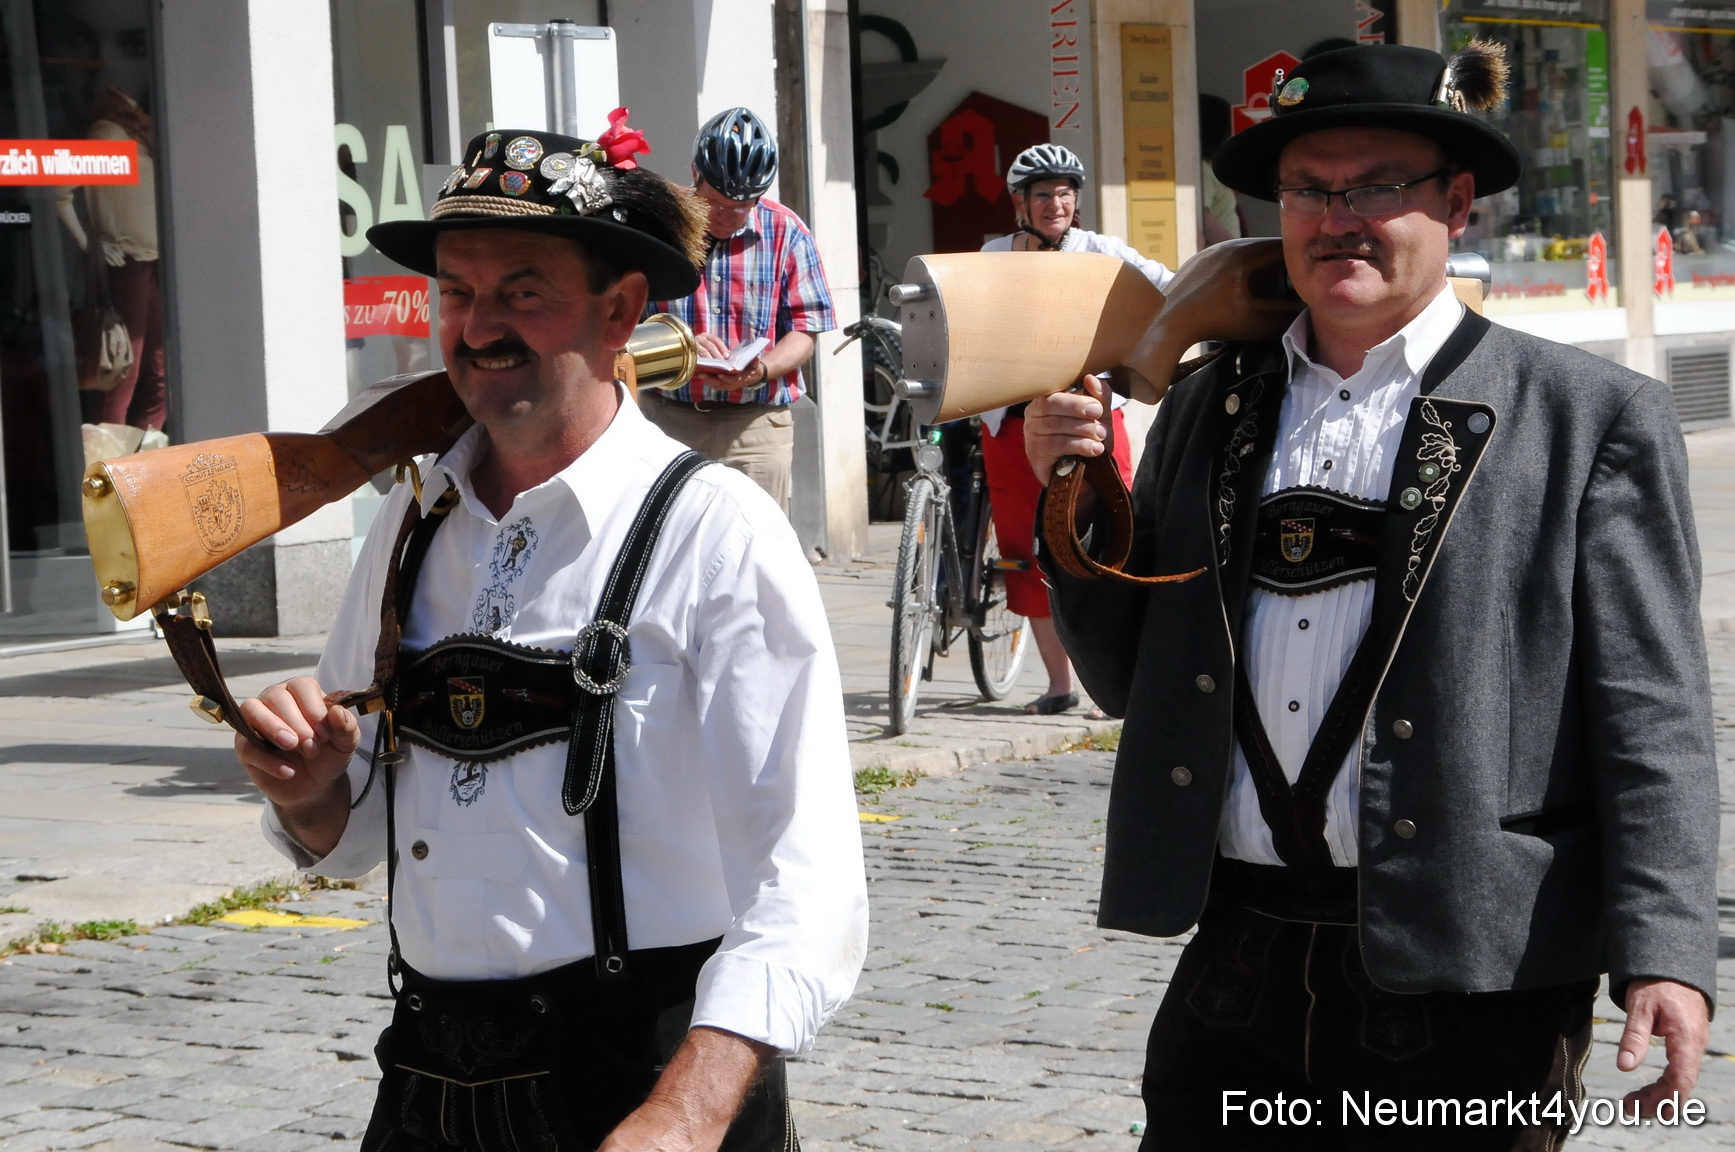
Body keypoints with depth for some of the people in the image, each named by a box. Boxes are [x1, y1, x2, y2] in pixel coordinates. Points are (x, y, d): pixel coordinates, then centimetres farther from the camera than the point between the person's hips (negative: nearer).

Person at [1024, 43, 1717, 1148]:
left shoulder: (1590, 417, -1)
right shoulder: (1207, 411, 12)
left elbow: (1652, 720, -6)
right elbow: (1129, 682, 16)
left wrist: (1663, 956, -16)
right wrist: (1077, 503, 1)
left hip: (1470, 991, -4)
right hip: (1239, 971, 4)